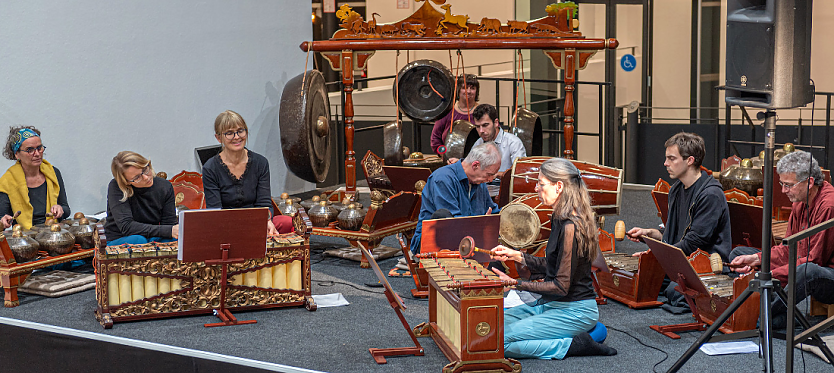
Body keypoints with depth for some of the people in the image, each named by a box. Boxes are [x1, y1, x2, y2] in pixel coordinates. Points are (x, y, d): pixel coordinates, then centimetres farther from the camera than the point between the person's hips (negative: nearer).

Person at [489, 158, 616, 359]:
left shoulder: (570, 226, -21)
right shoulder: (560, 219, 9)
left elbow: (562, 286, -21)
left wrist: (515, 283, -20)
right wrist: (517, 256, 13)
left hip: (574, 311, -10)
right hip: (551, 304, 10)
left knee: (500, 341, -19)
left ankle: (575, 345, -9)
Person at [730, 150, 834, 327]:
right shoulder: (800, 202, 7)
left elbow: (815, 259, -25)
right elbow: (788, 249, 10)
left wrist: (770, 275, -28)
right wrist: (757, 259, -8)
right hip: (800, 267, 10)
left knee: (808, 270, -45)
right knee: (738, 253, 6)